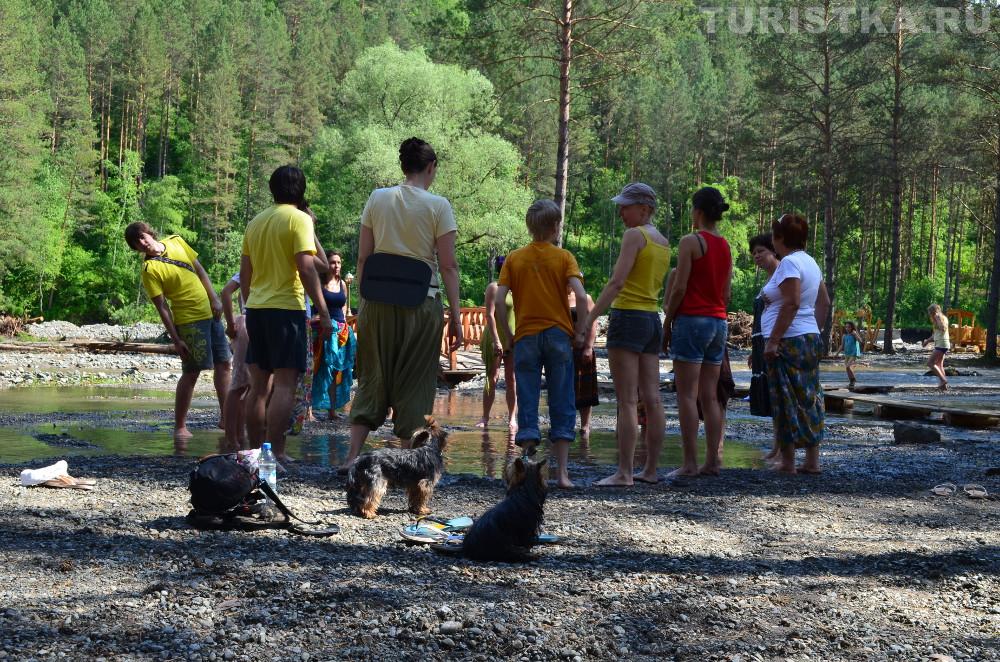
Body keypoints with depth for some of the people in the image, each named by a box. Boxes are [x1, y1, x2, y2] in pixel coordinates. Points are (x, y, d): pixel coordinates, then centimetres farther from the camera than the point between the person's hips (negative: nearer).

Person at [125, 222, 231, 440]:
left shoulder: (176, 241, 5)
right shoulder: (150, 269, -13)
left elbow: (199, 270, 13)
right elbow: (162, 307, -14)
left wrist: (215, 299, 6)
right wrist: (176, 339, -16)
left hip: (210, 313, 7)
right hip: (189, 321, -7)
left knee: (223, 364, 11)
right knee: (191, 373, -6)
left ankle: (226, 417, 22)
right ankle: (180, 427, 3)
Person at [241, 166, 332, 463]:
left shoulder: (255, 222, 13)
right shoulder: (299, 219, -7)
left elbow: (244, 273, 16)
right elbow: (306, 269, -15)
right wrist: (323, 311, -12)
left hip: (256, 308, 7)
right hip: (286, 308, -7)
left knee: (259, 385, 11)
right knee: (285, 383, -6)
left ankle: (256, 450, 15)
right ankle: (276, 452, -11)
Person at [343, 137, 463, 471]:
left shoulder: (378, 199, 4)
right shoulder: (438, 206, -5)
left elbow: (363, 257, 4)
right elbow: (448, 265, -7)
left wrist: (362, 300, 12)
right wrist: (455, 316, -3)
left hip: (378, 302, 3)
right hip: (422, 304, -3)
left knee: (373, 379, 11)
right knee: (414, 383, 6)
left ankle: (352, 455, 4)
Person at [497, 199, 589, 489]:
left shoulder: (514, 258, 4)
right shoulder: (563, 257, -1)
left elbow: (499, 302, -4)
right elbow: (580, 296, -14)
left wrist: (508, 336, 6)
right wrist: (581, 331, -3)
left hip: (525, 337, 1)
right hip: (558, 335, -1)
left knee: (527, 404, 5)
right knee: (562, 405, 5)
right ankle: (562, 472, 3)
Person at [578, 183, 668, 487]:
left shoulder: (634, 235, -10)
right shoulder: (663, 242, 15)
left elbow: (616, 282, -18)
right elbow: (659, 287, 14)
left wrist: (588, 321, -19)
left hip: (628, 317, -8)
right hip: (653, 319, 8)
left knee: (627, 401, -8)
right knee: (651, 400, 8)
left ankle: (624, 473, -8)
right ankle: (650, 470, 12)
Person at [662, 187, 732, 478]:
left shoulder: (691, 241, -9)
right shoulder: (725, 246, 13)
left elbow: (679, 287, -12)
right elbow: (727, 292, 15)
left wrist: (667, 323, -5)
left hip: (692, 320, -7)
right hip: (719, 322, 7)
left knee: (687, 396, -6)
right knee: (710, 397, 9)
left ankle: (690, 464, -8)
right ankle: (712, 461, 9)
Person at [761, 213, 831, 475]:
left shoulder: (789, 262, -13)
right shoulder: (810, 262, 16)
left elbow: (791, 304, -21)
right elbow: (824, 303, 19)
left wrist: (772, 340, -21)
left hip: (789, 342, -9)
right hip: (811, 338, 9)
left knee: (787, 403, -3)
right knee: (809, 401, 10)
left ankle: (788, 461, 1)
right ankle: (812, 461, 13)